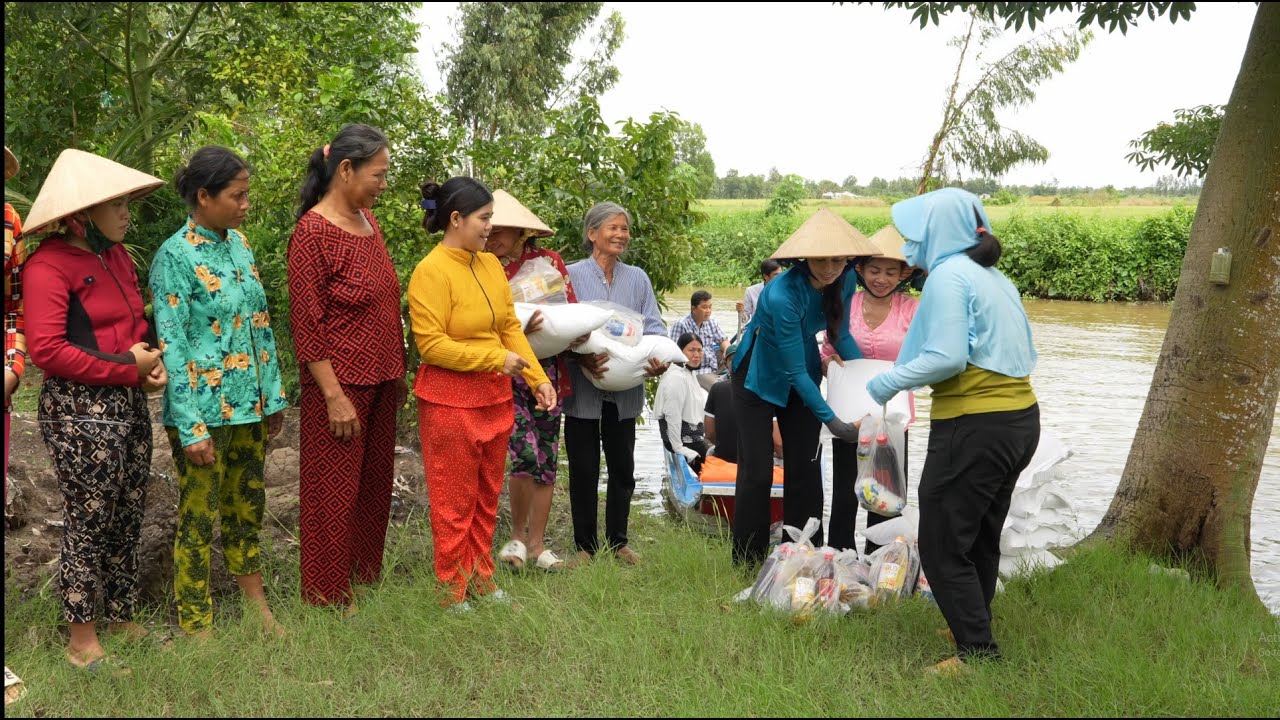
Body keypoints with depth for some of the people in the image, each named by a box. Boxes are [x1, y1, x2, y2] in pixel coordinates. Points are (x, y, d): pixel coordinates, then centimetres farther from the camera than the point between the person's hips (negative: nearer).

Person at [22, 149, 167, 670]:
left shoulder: (116, 255, 11)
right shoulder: (49, 265, -13)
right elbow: (45, 349, -21)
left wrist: (151, 361, 2)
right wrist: (128, 369, -16)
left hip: (129, 405, 7)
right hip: (80, 412, -7)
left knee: (128, 519, 14)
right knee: (89, 523, 2)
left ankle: (122, 621, 29)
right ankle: (82, 642, 17)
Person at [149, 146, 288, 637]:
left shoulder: (239, 244, 7)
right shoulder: (175, 256, -14)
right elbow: (171, 346, -16)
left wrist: (274, 394, 12)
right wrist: (192, 427, -18)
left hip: (249, 404, 7)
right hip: (204, 410, -7)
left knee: (248, 504, 18)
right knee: (199, 516, 4)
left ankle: (257, 607, 32)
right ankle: (196, 629, 17)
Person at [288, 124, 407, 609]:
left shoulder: (367, 219, 9)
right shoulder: (313, 232, -15)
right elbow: (307, 324, -17)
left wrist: (398, 375, 16)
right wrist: (335, 396, -18)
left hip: (380, 380, 8)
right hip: (341, 382, -8)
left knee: (375, 483, 16)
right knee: (335, 491, 4)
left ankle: (365, 576, 31)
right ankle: (328, 596, 18)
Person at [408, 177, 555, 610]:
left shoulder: (490, 265, 7)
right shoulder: (431, 273, -16)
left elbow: (511, 327, 10)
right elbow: (431, 345, -19)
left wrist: (537, 378, 2)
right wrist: (496, 358, -19)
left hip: (495, 397, 7)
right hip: (450, 402, -7)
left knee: (487, 497, 16)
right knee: (455, 501, 5)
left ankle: (481, 578, 30)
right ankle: (453, 590, 19)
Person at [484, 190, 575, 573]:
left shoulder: (549, 261, 1)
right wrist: (518, 332, -21)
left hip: (549, 372, 3)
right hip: (507, 373, -3)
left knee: (547, 460, 7)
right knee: (526, 454, -15)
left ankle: (537, 542, 19)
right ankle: (517, 536, 7)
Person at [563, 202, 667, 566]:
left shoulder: (637, 278, 10)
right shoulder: (572, 275, -3)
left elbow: (653, 325, 6)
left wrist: (660, 356, -15)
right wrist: (581, 358, -24)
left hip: (624, 389, 4)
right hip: (582, 389, -3)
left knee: (623, 468, 11)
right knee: (584, 470, 4)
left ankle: (618, 542, 25)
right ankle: (585, 546, 17)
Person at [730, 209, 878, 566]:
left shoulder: (845, 281, -15)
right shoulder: (782, 295, -35)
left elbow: (841, 335, 2)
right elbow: (794, 371, -30)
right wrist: (830, 419, -31)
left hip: (803, 372, 6)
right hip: (759, 376, -6)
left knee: (804, 469, 6)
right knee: (757, 472, -4)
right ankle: (748, 563, 8)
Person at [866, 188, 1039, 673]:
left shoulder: (949, 275, -12)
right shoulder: (994, 277, 14)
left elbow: (947, 357, -21)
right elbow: (1019, 353, 14)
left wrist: (887, 383, -11)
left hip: (974, 427, -9)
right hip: (1021, 419, 9)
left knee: (942, 545, 0)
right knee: (980, 537, 21)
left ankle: (978, 651, 5)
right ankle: (972, 627, 33)